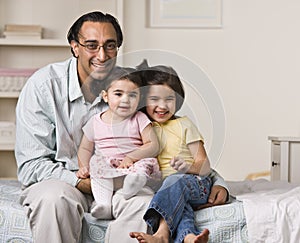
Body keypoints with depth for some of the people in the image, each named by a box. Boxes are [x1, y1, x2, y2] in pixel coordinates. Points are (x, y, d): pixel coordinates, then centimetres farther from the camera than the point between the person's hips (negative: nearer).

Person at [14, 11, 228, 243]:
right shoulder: (43, 85, -10)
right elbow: (31, 165, -12)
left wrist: (214, 181, -7)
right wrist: (82, 182, -25)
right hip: (60, 180, -2)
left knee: (143, 202, -30)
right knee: (55, 200, -37)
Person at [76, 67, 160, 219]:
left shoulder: (139, 119, 4)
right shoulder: (95, 122, 10)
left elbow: (153, 146, -4)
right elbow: (85, 149, 17)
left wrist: (131, 157, -17)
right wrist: (83, 167, -2)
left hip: (133, 165, -1)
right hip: (107, 167, 1)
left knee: (148, 162, -30)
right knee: (96, 162, -29)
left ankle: (136, 179, -62)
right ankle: (103, 204, -41)